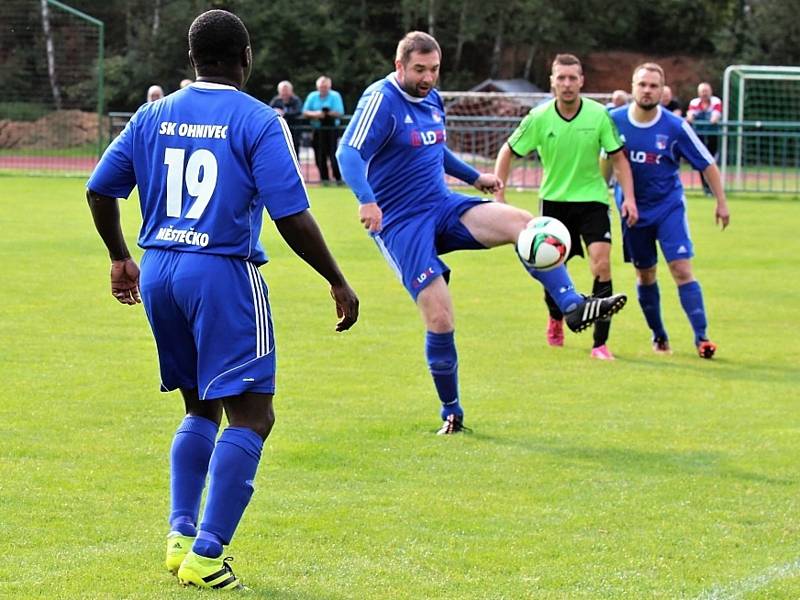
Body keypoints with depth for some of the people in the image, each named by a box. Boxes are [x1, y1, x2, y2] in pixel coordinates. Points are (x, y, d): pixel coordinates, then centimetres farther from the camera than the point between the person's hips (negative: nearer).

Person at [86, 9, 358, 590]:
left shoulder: (154, 116, 8)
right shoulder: (258, 121, -8)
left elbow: (100, 191, 13)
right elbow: (292, 217, -14)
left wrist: (121, 258, 28)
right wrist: (338, 282, -3)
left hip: (158, 274, 7)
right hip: (223, 273, -6)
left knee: (202, 410, 22)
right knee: (251, 416, -2)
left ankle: (181, 534, 12)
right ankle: (205, 554, -10)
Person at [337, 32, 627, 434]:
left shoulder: (432, 100, 11)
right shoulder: (381, 101, -14)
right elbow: (349, 154, -25)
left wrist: (473, 177, 33)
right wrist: (366, 199, -40)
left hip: (442, 206, 7)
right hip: (399, 224, -7)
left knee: (521, 222, -20)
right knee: (439, 319, -13)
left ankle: (573, 307, -24)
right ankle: (451, 413, 7)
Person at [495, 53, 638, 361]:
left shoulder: (599, 115, -10)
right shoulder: (538, 118, -9)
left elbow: (618, 158, -1)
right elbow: (507, 152, 3)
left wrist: (629, 197, -11)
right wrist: (498, 195, -4)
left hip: (592, 199, -1)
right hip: (554, 200, 1)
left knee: (601, 264, -19)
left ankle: (600, 343, -14)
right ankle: (556, 318, 42)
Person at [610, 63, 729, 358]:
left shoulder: (675, 126, -12)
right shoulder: (615, 121, -8)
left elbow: (707, 164, -3)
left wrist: (721, 202, -2)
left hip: (669, 206, -2)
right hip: (634, 209, 2)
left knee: (682, 269, -14)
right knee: (645, 275, 10)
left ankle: (701, 336, -14)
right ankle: (658, 335, 25)